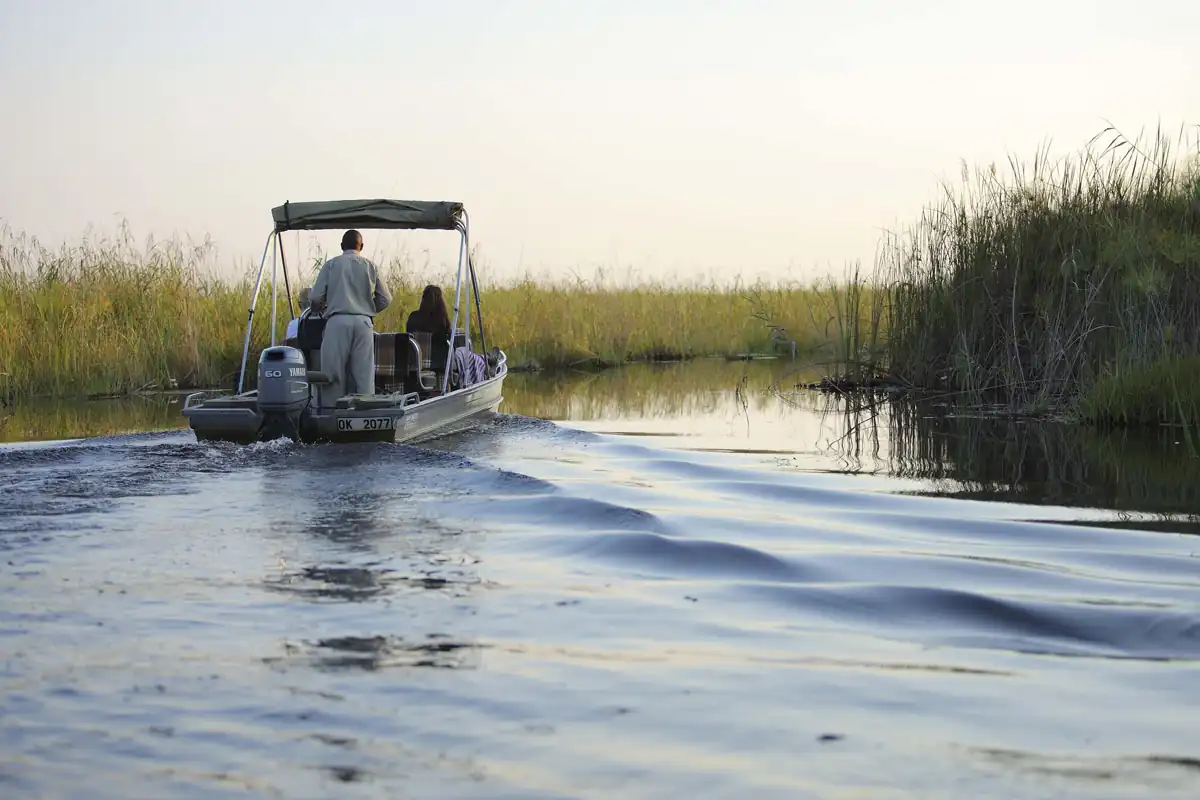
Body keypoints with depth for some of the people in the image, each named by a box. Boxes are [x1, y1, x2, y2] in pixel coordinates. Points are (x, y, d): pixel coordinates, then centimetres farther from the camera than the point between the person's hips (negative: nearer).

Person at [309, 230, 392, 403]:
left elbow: (315, 297, 2)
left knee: (334, 371, 1)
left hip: (338, 321, -1)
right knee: (364, 373, 2)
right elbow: (385, 299, 12)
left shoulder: (331, 264, 7)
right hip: (363, 322, 1)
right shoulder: (370, 266, 11)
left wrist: (321, 310, 23)